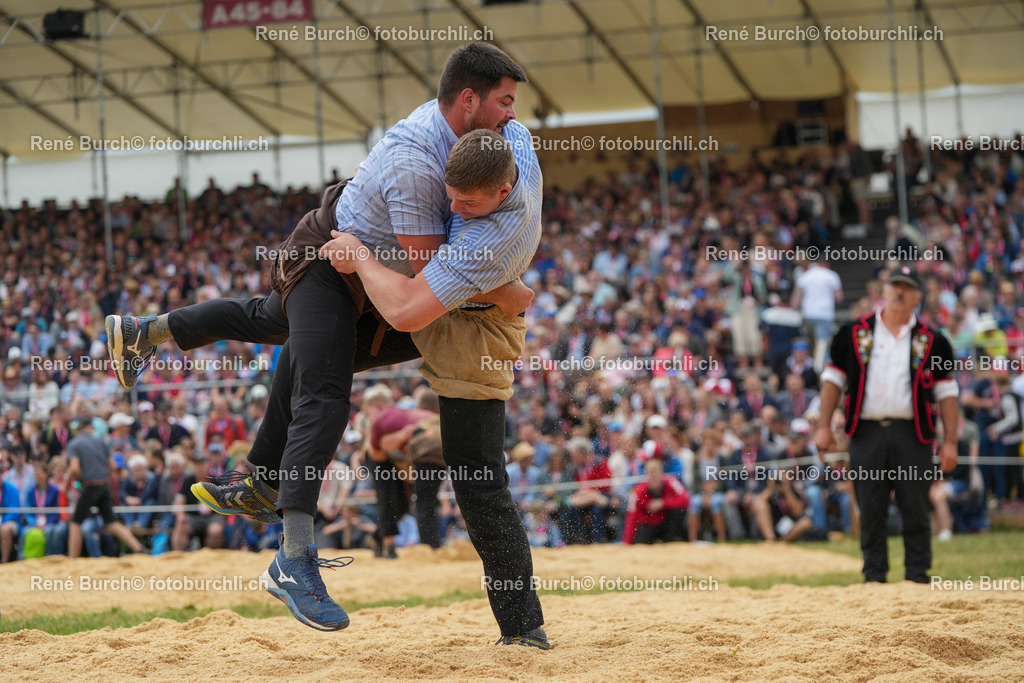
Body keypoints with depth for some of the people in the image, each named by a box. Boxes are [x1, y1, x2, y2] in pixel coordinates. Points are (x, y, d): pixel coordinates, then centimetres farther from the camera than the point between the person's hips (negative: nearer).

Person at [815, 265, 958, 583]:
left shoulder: (931, 341, 8)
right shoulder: (854, 333, 9)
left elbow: (946, 392, 7)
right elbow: (834, 378, 9)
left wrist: (950, 441, -1)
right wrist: (823, 426, 0)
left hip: (912, 434, -1)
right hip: (867, 433, 1)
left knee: (916, 509, -1)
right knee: (870, 510, 3)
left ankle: (918, 577, 6)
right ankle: (874, 577, 11)